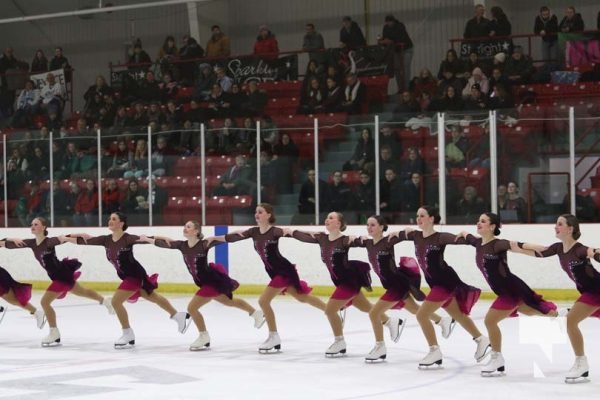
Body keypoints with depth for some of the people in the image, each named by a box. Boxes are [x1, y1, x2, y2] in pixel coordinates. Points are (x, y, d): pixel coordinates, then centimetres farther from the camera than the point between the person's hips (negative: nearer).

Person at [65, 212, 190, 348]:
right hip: (127, 276, 8)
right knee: (153, 297, 21)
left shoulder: (127, 239, -20)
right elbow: (85, 240, -1)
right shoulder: (106, 240, -1)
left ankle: (128, 335, 1)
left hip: (136, 275, -8)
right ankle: (179, 316, 38)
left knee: (115, 301, -14)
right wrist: (67, 238, -7)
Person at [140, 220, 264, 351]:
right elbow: (162, 243, -3)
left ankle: (204, 337, 9)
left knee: (192, 307, -10)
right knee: (229, 301, 25)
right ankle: (256, 313, 45)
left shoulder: (204, 244, -21)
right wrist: (145, 239, -9)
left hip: (212, 280, -8)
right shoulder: (182, 245, -2)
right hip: (205, 282, 8)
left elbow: (224, 239, -21)